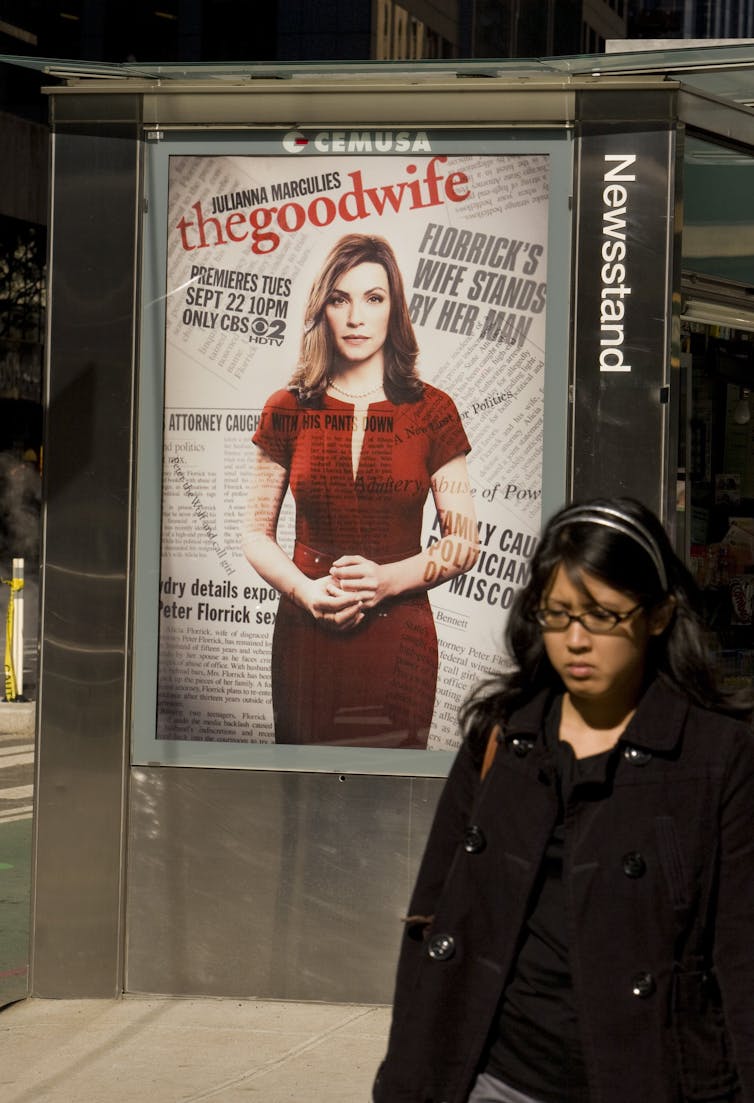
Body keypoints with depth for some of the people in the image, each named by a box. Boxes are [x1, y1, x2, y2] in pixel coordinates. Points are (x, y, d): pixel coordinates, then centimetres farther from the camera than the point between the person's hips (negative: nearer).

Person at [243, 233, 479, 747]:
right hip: (306, 640, 1)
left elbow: (465, 542, 1)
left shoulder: (432, 411, 0)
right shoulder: (288, 411, 3)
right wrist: (305, 591, -13)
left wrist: (387, 579, -16)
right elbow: (258, 534, 6)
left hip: (399, 644, -1)